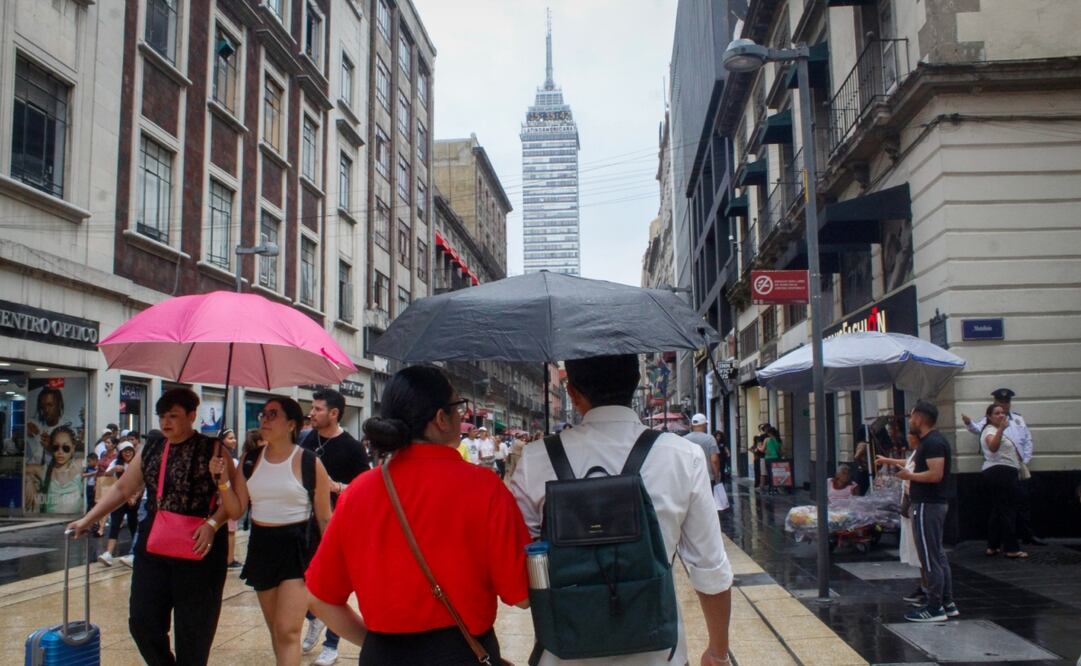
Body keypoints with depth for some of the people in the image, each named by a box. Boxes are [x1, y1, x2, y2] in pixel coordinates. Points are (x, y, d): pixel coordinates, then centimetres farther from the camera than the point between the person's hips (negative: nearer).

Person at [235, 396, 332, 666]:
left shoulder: (310, 462, -8)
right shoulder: (251, 459, 4)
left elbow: (324, 517, -2)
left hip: (298, 546, -5)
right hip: (261, 546, 5)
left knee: (287, 632, -12)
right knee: (275, 630, 15)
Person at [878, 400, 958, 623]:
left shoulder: (932, 443, -19)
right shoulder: (930, 441, 14)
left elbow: (935, 474, -28)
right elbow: (917, 464, 30)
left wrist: (910, 476, -15)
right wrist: (889, 461, 35)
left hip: (928, 506, -11)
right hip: (934, 504, 11)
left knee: (931, 557, -4)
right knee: (938, 554, 15)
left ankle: (935, 608, 2)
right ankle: (947, 603, 21)